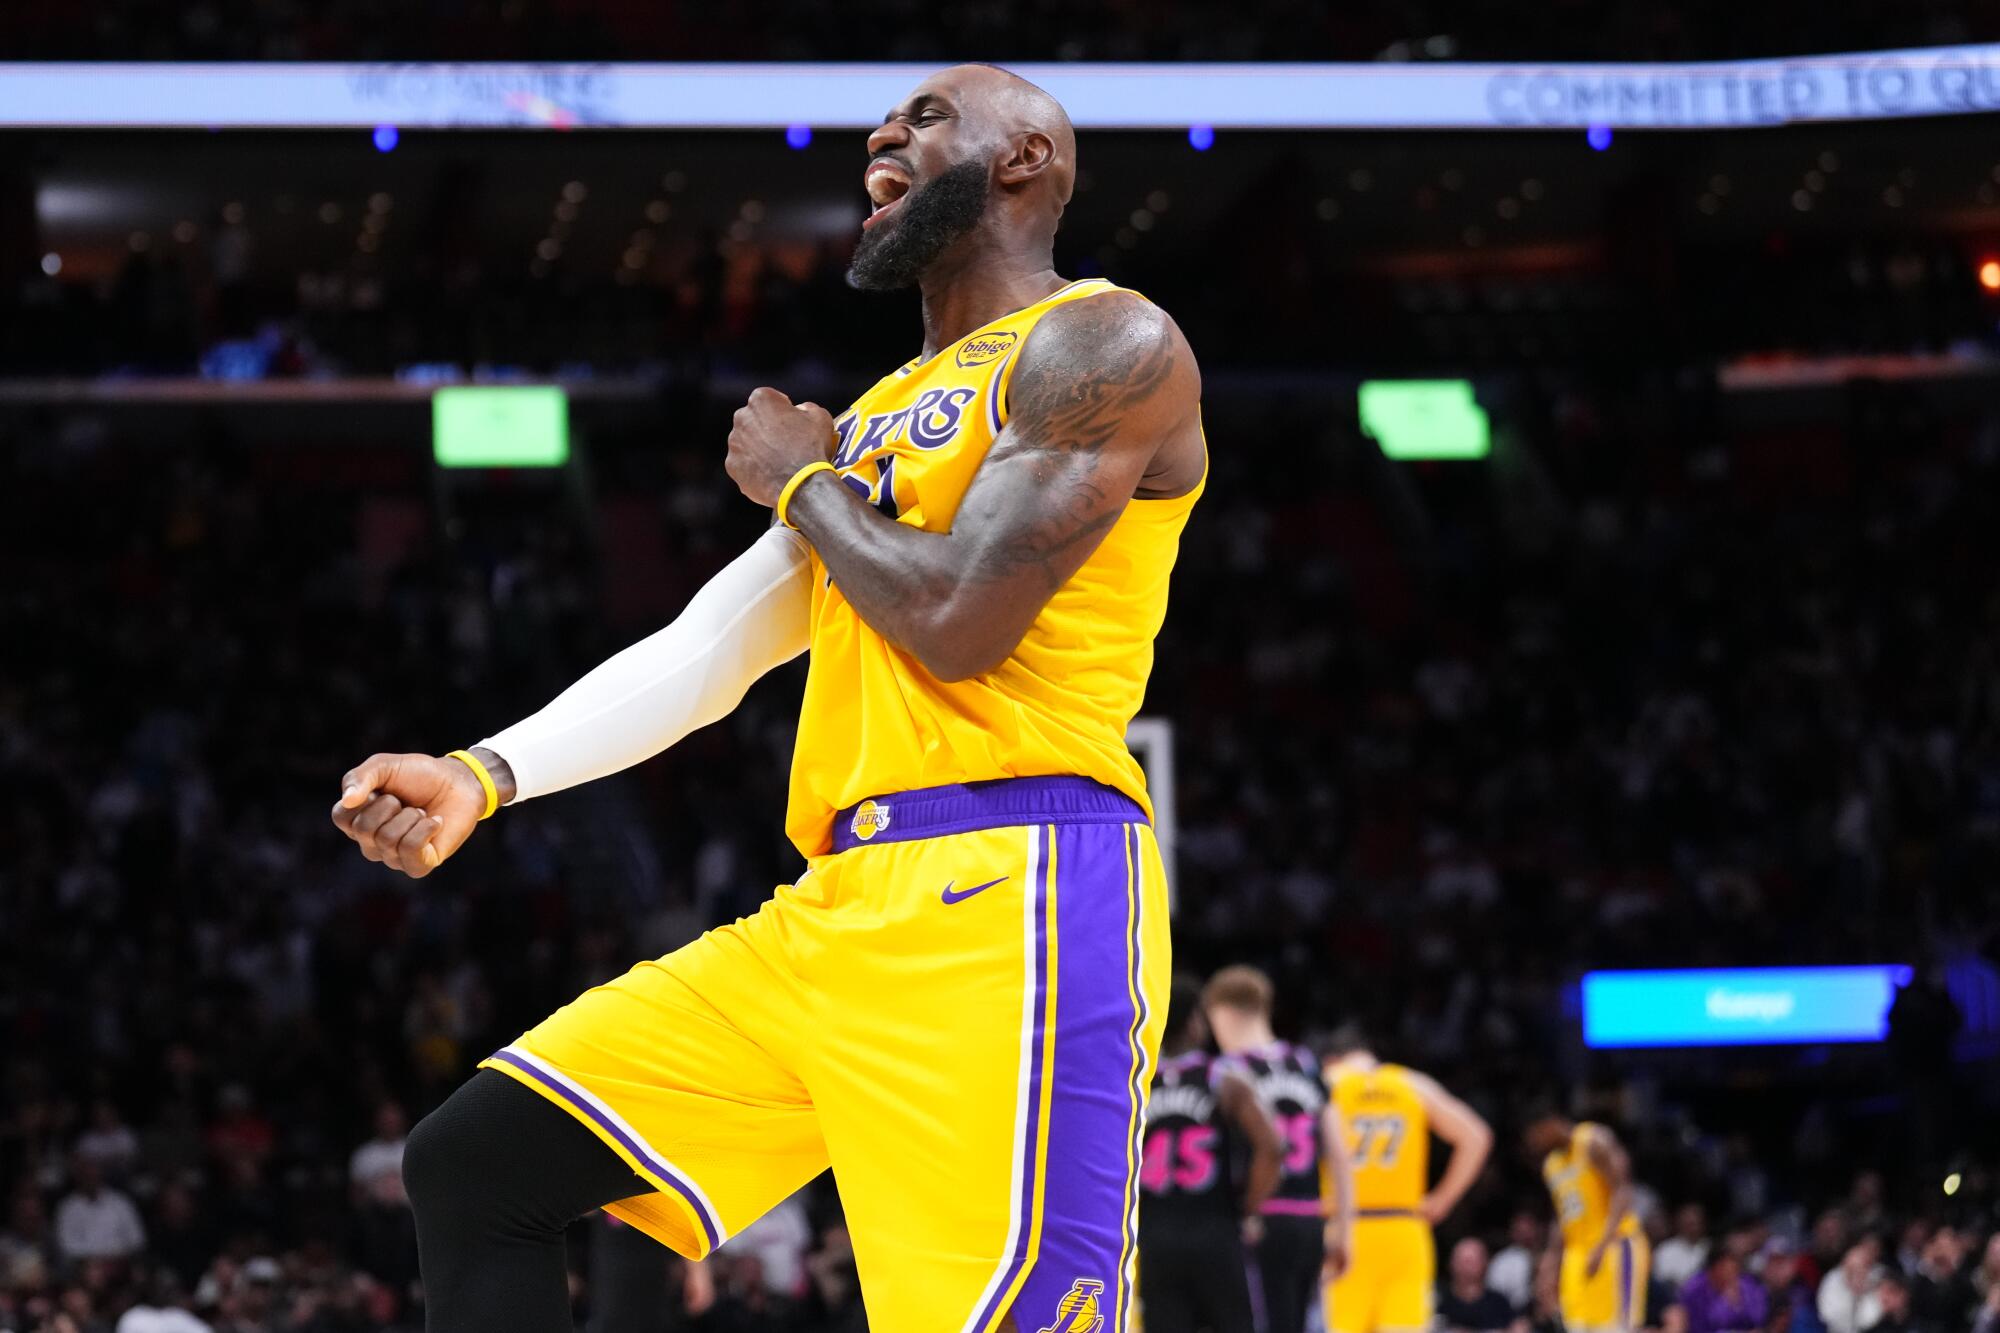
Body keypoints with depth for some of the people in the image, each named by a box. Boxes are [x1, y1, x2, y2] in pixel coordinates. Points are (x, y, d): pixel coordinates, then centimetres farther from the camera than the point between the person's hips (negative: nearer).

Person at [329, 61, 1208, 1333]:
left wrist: (802, 482, 4)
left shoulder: (1104, 343, -3)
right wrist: (483, 774, 10)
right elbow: (706, 648, 23)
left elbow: (957, 623, -15)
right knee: (473, 1164, 8)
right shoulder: (879, 415, 25)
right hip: (839, 910, 9)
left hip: (1009, 903, -9)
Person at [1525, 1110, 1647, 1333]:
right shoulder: (1552, 1164, 16)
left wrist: (1601, 1246, -25)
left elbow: (1621, 1192, -17)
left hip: (1614, 1244, -8)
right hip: (1578, 1251, 8)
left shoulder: (1594, 1143, -9)